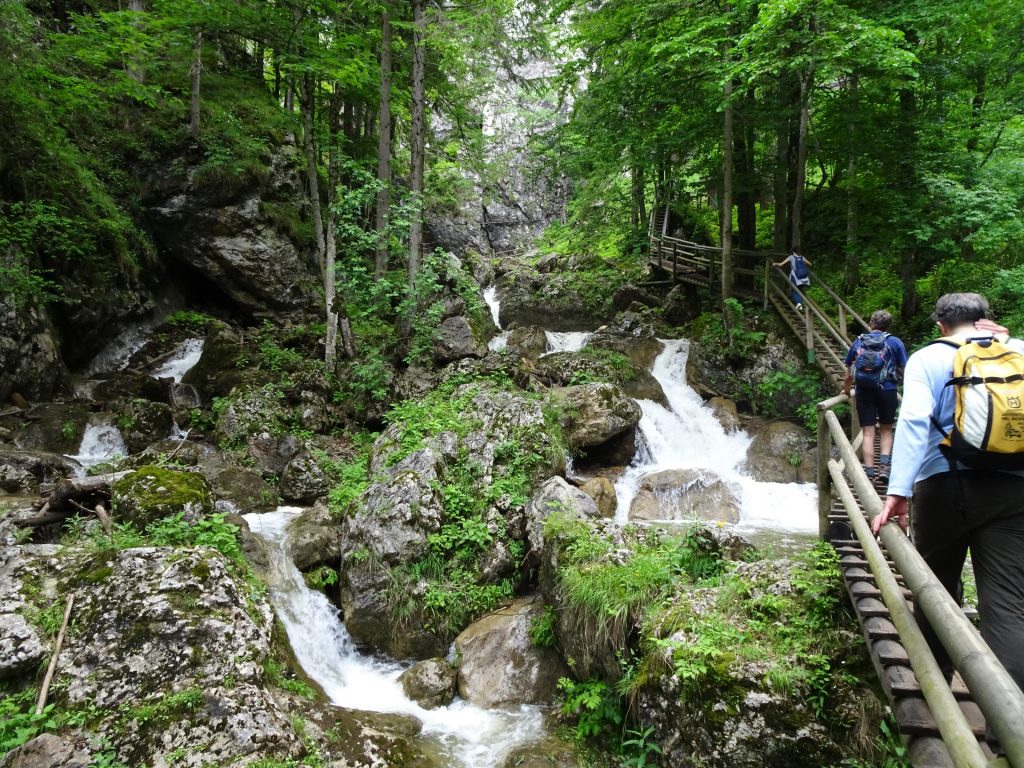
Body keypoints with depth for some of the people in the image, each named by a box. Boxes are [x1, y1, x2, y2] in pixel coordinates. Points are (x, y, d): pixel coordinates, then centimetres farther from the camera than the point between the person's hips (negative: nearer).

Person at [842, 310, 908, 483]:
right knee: (886, 430, 14)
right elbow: (905, 371, 2)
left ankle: (869, 472, 0)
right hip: (887, 391, -1)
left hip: (864, 391, 1)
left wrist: (847, 391, 30)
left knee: (868, 432, 3)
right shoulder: (894, 342, 3)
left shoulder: (858, 342, 9)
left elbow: (848, 375, 13)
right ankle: (884, 464, -2)